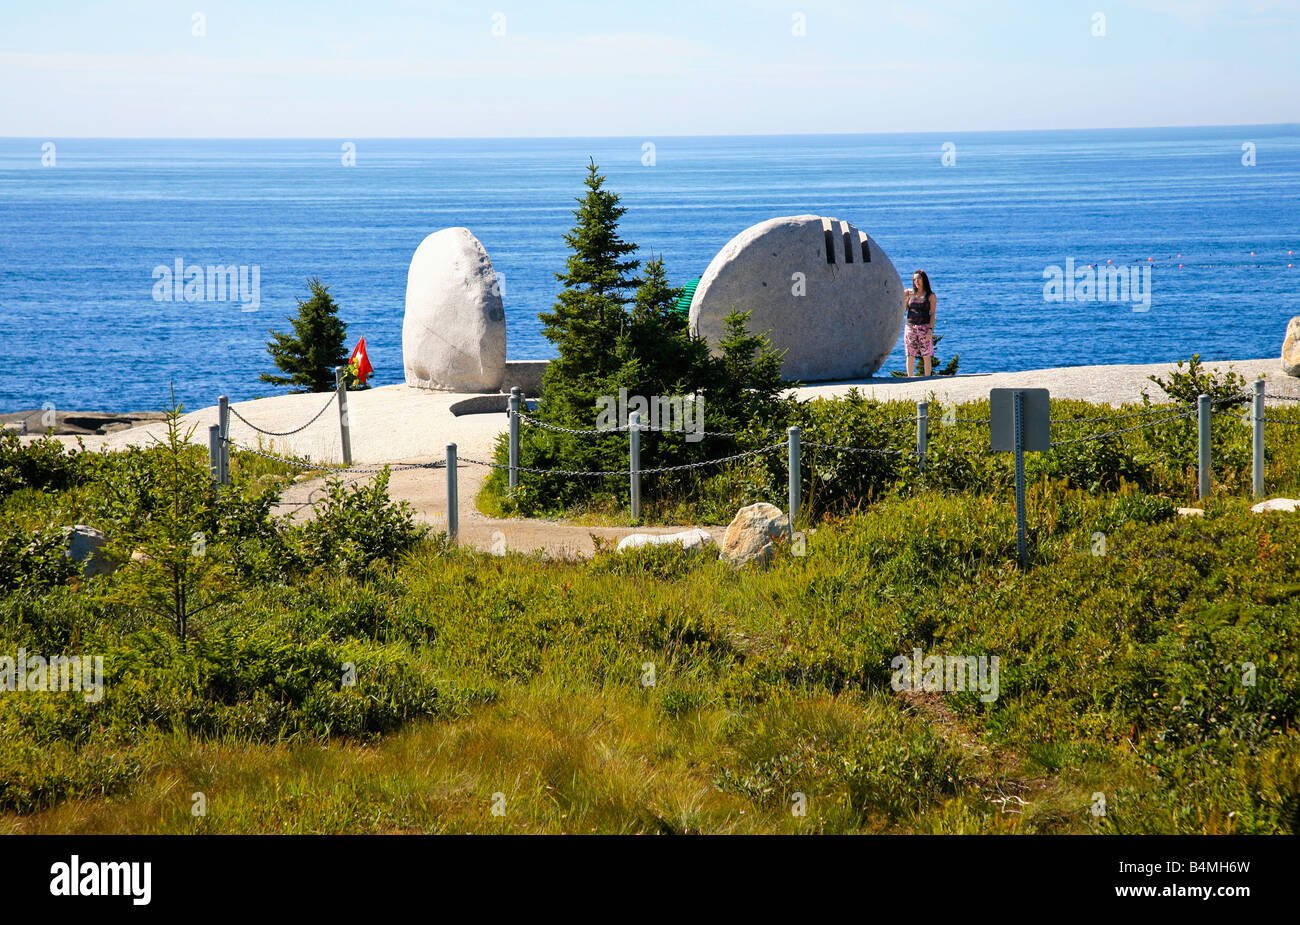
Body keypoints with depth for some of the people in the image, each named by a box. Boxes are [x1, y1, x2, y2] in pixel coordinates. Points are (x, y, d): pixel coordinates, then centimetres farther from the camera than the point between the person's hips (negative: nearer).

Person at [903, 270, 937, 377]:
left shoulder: (931, 296, 3)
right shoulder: (910, 294, 11)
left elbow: (932, 314, -1)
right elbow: (903, 310, 10)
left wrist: (930, 329, -11)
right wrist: (903, 298, -3)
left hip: (924, 328, -3)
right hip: (910, 327, 3)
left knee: (926, 356, -2)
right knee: (910, 356, 1)